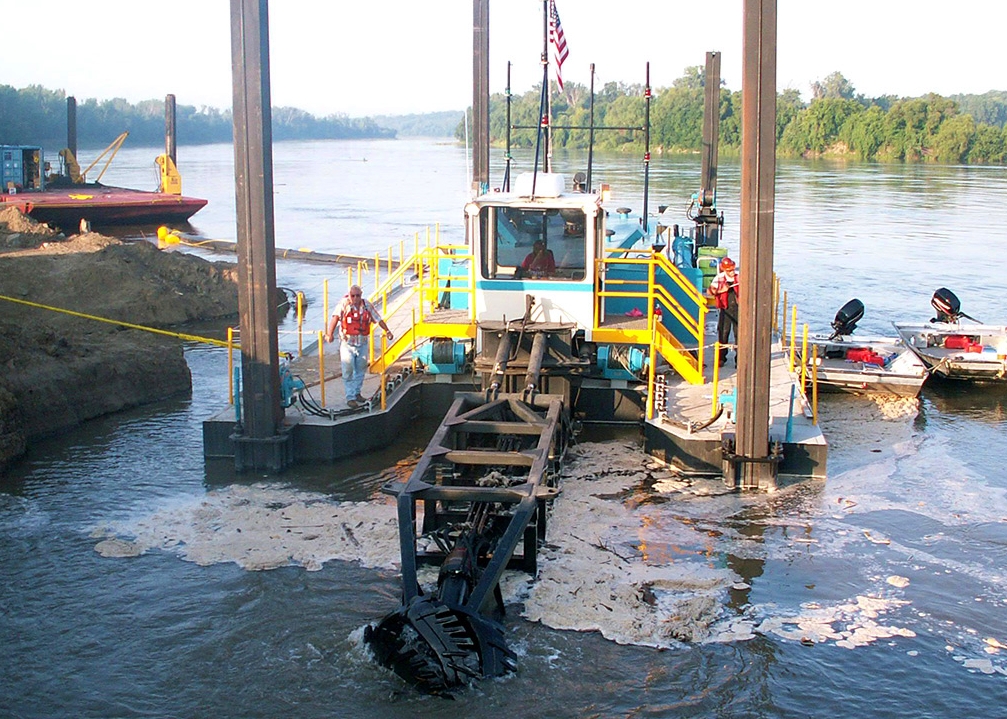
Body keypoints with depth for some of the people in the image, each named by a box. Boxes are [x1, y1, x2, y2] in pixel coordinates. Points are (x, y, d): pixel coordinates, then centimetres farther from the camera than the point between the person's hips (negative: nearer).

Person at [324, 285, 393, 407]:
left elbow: (378, 319, 11)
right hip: (347, 343, -4)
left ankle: (357, 392, 30)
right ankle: (350, 397, 4)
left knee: (361, 369, 13)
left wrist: (387, 331, 5)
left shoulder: (367, 305, 2)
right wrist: (329, 334, -39)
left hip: (362, 343, 4)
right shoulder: (344, 304, -12)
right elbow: (335, 317, -26)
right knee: (348, 371, -4)